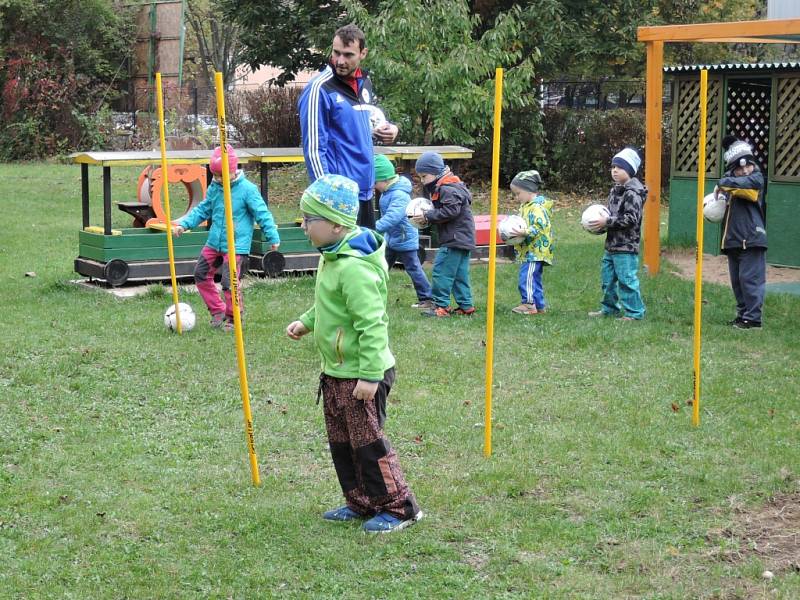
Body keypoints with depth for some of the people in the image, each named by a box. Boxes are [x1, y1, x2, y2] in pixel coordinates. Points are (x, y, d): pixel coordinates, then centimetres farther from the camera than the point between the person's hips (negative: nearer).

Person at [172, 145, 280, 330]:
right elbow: (203, 209, 16)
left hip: (235, 246, -7)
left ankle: (234, 318, 7)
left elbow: (262, 214, -8)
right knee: (201, 274, 10)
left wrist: (273, 237, -7)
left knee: (229, 281, -12)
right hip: (214, 243, 7)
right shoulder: (214, 188, 5)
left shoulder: (247, 189, -11)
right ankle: (218, 311, 21)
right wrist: (184, 224, 8)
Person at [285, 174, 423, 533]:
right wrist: (306, 323, 11)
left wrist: (369, 375, -28)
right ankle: (360, 503, 29)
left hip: (359, 376, -10)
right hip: (335, 372, 10)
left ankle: (399, 508, 13)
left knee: (367, 442, 1)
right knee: (340, 443, 17)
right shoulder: (332, 257, 7)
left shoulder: (355, 267, -26)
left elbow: (372, 324, -28)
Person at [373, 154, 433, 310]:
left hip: (404, 239, -9)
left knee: (414, 269, -1)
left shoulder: (399, 195, -27)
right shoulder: (388, 192, 4)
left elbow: (392, 217, -39)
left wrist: (376, 228, -45)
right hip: (391, 239, 9)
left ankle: (427, 299, 8)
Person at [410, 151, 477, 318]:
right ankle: (466, 306, 16)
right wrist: (427, 218, 3)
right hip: (462, 238, 11)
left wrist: (427, 217, -17)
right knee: (459, 274, 13)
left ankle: (441, 306, -7)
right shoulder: (439, 188, 18)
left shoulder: (448, 189, -16)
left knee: (441, 271, -9)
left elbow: (450, 211, -25)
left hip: (455, 239, -11)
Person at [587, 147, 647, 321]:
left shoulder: (633, 193, -15)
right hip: (611, 244, 10)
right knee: (608, 277, 17)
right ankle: (609, 308, 30)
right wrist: (600, 222, 6)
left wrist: (607, 222, -21)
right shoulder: (615, 190, 14)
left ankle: (634, 312, 1)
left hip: (626, 247, -10)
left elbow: (631, 218, -22)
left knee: (627, 279, -6)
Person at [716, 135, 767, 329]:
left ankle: (753, 318, -4)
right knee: (737, 282, 13)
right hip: (733, 240, 8)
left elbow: (739, 183, -27)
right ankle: (743, 314, 22)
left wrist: (723, 184, -12)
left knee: (750, 280, -8)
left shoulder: (756, 179, -8)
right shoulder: (731, 179, 15)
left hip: (751, 240, -8)